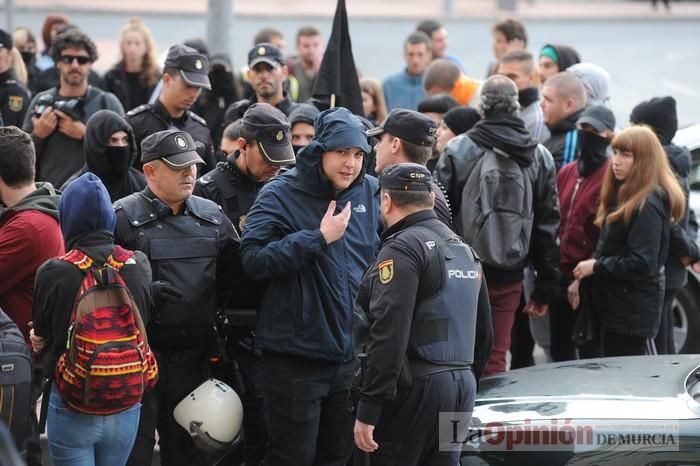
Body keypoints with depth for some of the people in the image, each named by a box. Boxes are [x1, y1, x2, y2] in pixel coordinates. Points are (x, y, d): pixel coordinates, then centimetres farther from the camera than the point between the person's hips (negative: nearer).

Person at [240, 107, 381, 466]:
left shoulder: (370, 193, 6)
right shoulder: (281, 195, -9)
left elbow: (381, 257, 22)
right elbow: (253, 259, -22)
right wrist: (320, 237, -21)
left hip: (352, 353, 5)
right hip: (296, 356, -5)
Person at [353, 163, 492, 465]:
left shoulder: (402, 249, -11)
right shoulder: (465, 250, 17)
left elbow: (389, 336, -19)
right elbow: (483, 332, 21)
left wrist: (368, 410, -19)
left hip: (415, 386, -8)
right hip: (462, 385, 8)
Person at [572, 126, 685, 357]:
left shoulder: (647, 205, -17)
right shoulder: (624, 196, 13)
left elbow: (643, 264, -23)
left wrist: (596, 267, -15)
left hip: (634, 314, -10)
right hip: (615, 307, 10)